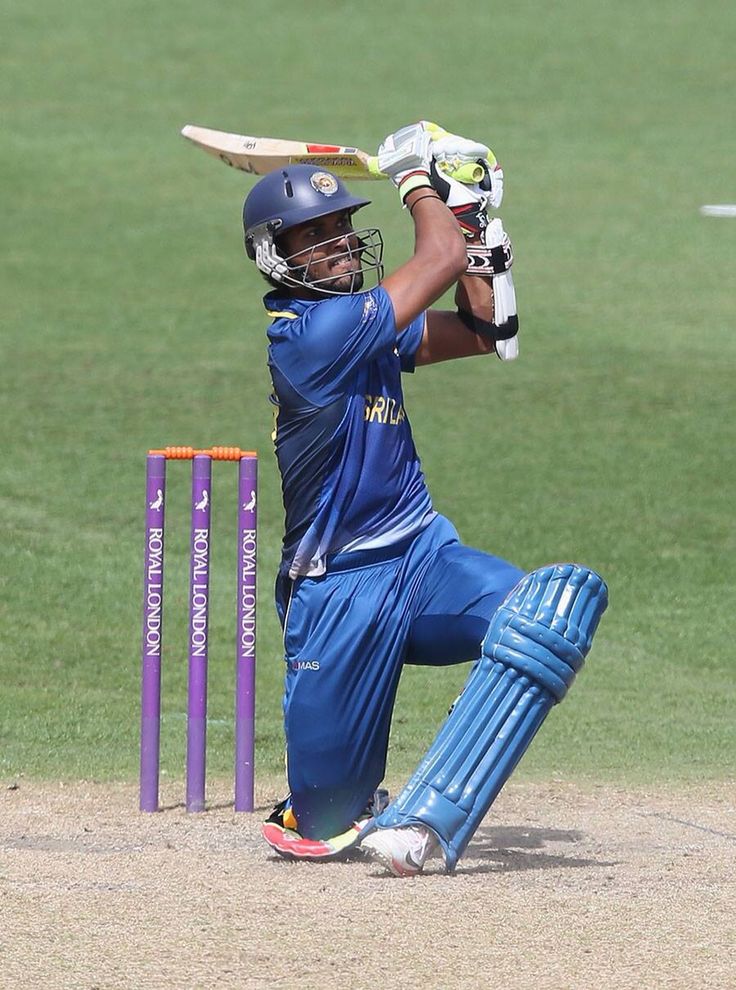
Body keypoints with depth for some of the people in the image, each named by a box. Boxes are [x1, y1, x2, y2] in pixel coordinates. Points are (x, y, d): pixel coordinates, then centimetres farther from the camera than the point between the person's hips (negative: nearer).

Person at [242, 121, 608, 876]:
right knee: (328, 820, -4)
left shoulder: (364, 320, 9)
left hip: (425, 558, 7)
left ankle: (420, 826, -30)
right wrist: (415, 174, 4)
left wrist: (470, 220, 11)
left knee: (566, 596, -25)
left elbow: (481, 331, 17)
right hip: (340, 593, -7)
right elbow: (440, 258, -13)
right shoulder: (306, 330, -17)